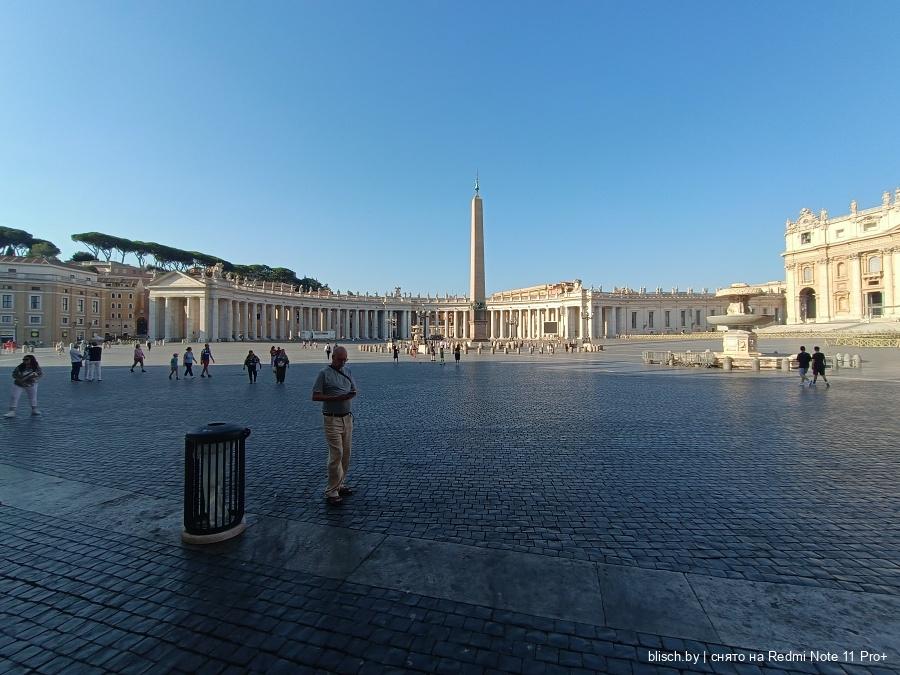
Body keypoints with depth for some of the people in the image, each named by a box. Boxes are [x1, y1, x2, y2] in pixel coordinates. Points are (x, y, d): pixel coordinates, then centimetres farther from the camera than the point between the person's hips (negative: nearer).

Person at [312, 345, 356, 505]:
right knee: (336, 454, -8)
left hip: (347, 417, 6)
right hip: (332, 419, -6)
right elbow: (315, 396, -10)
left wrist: (350, 395, -9)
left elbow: (354, 390, 15)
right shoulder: (324, 373, -8)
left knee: (346, 453, 11)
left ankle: (340, 484, 25)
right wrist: (336, 398, -21)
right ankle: (331, 492, 3)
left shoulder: (347, 371, 10)